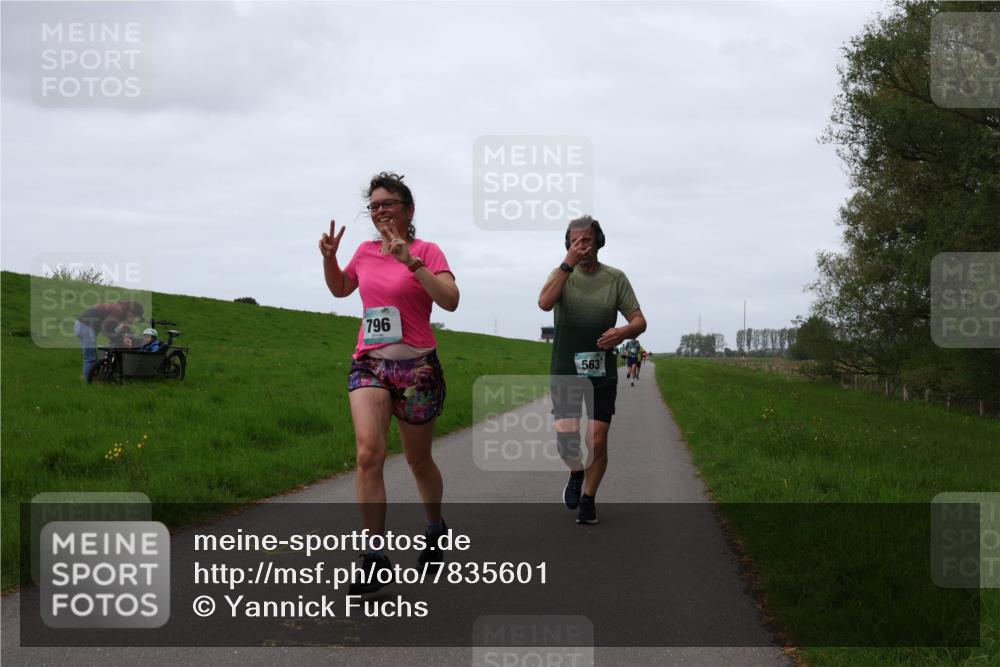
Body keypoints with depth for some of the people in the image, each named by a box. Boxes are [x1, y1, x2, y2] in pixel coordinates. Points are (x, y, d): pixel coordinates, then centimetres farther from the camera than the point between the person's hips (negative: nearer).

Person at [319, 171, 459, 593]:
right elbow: (339, 289, 28)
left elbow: (450, 300, -21)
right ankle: (375, 558, -17)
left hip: (417, 367, -3)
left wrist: (410, 261, -26)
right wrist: (328, 257, 9)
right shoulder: (365, 252, 9)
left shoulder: (426, 251, -6)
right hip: (369, 364, 3)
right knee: (369, 453, -18)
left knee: (419, 461, 12)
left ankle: (435, 529, 41)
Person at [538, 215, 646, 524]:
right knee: (566, 437, -11)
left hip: (602, 372, 0)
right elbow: (545, 302, -19)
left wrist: (623, 332, -23)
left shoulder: (615, 278, 2)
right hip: (565, 370, 0)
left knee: (597, 440, -4)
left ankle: (588, 499, 17)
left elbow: (639, 321, 0)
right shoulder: (563, 275, 2)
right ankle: (576, 474, 22)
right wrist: (568, 263, -22)